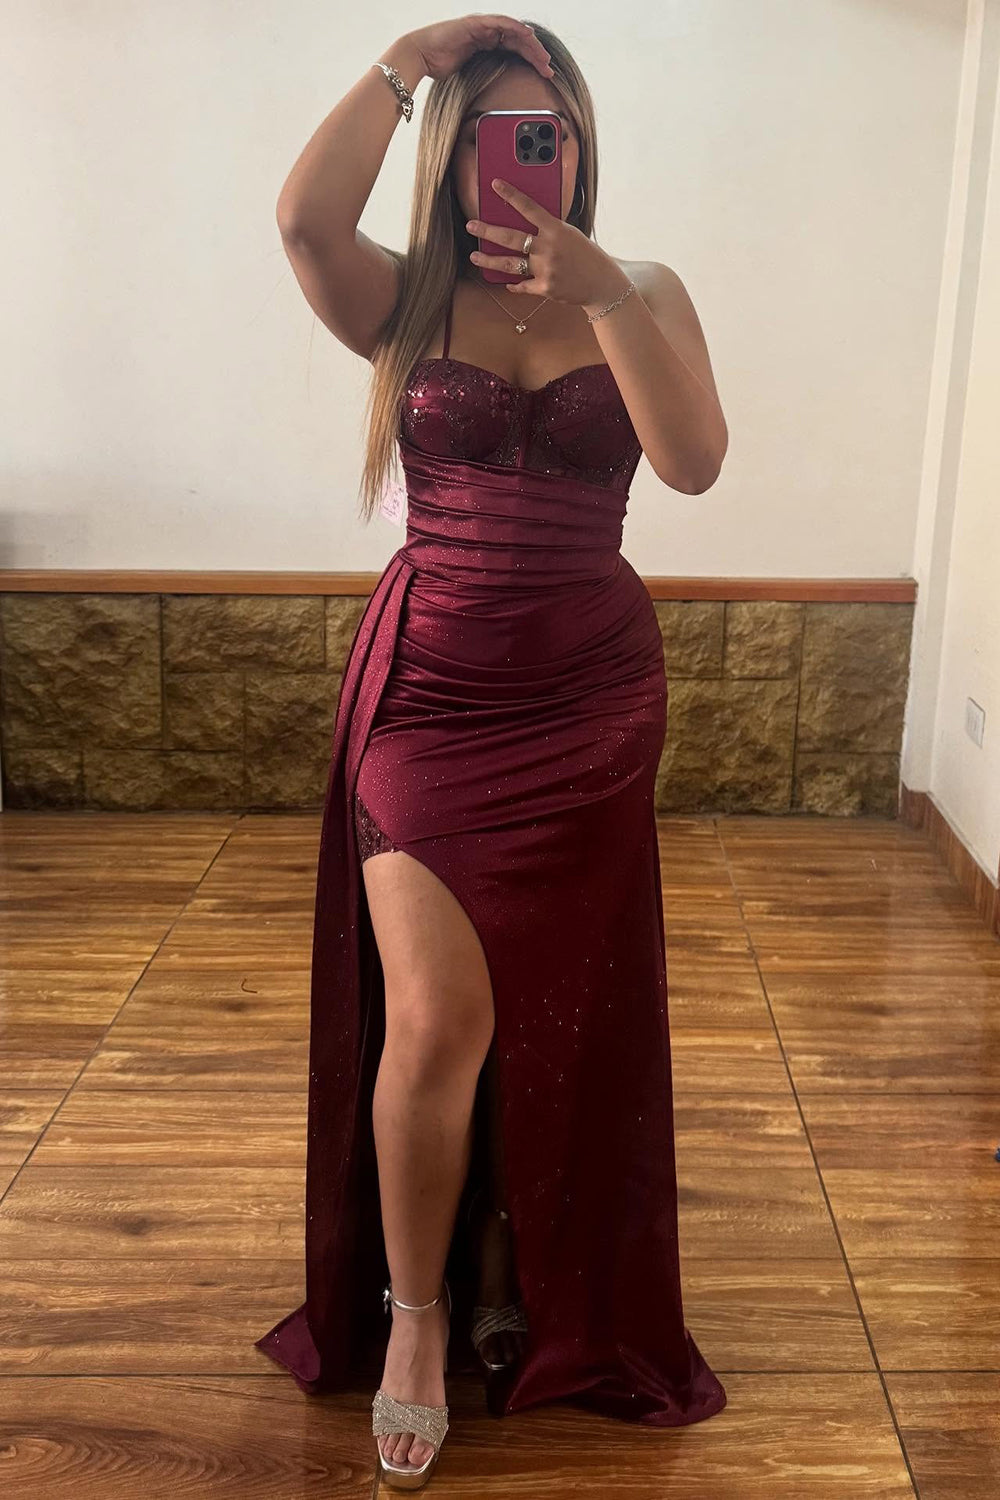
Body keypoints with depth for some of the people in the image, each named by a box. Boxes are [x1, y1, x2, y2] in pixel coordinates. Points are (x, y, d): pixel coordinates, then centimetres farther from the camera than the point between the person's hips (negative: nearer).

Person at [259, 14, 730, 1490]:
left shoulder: (644, 293, 5)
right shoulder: (406, 301, 3)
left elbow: (694, 459, -13)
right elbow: (304, 214, -20)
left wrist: (605, 295, -24)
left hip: (589, 699, 2)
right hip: (427, 688, -1)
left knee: (551, 1013, 10)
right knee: (436, 1016, -9)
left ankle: (520, 1288, 34)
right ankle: (415, 1311, 17)